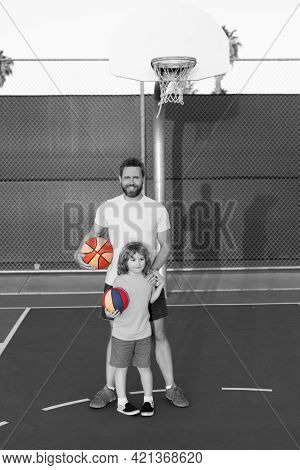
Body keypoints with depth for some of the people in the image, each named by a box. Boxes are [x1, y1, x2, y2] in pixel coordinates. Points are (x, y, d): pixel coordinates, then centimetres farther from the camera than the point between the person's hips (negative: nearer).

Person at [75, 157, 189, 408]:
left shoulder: (157, 209, -4)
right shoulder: (107, 208, -2)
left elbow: (166, 245, -1)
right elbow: (95, 232, 15)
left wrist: (154, 269, -17)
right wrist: (80, 252, -4)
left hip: (149, 282, 0)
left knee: (159, 335, 6)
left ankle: (171, 387, 21)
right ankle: (109, 389, 24)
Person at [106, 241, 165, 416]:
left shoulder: (148, 279, 0)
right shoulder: (120, 281, -15)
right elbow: (109, 309, -11)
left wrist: (160, 286, 4)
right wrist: (111, 313, -34)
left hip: (143, 334, 3)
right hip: (122, 335, -3)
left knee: (144, 367, 11)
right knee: (122, 368, 10)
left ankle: (149, 400, 27)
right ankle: (122, 402, 24)